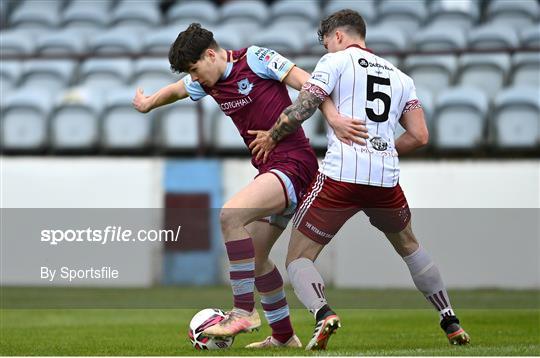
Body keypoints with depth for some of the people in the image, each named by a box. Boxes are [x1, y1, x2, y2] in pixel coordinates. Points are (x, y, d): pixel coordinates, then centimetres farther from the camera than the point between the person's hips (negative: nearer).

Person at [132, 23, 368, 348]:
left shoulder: (254, 59, -10)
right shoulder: (207, 82, 13)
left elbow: (306, 83, -16)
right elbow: (176, 90, 35)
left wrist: (333, 116, -27)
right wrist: (150, 102, 27)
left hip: (294, 163, -9)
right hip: (270, 171, 9)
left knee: (231, 214, -27)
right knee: (255, 256, 12)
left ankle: (244, 311, -24)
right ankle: (284, 337, 24)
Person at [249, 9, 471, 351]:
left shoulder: (336, 61, 5)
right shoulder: (400, 77, 20)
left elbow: (300, 110, -6)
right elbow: (419, 136, 12)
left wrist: (271, 137, 11)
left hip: (340, 176, -5)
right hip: (386, 180, 5)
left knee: (298, 258, 5)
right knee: (409, 246, 31)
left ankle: (323, 313, -23)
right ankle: (452, 323, 30)